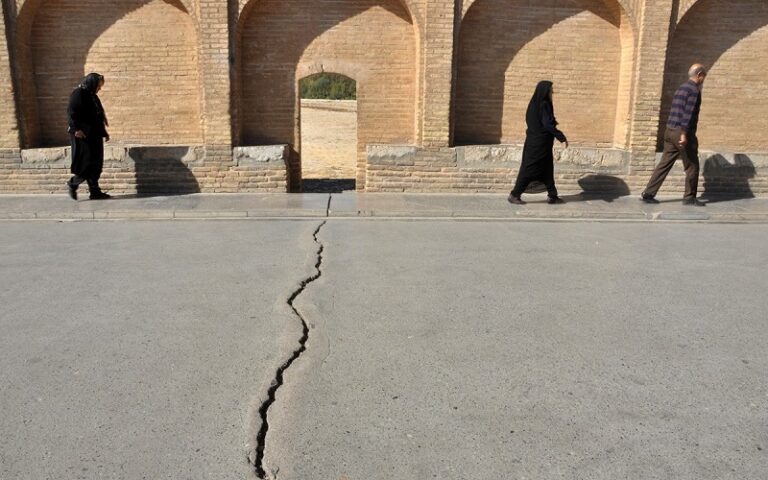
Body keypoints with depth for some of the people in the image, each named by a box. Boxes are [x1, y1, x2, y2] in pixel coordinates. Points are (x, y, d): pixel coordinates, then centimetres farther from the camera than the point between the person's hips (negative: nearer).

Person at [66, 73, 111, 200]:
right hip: (83, 135, -9)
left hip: (95, 135, 9)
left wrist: (104, 132, 17)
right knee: (88, 162, -7)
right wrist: (76, 128, -24)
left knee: (96, 164, 6)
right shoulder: (78, 94, -9)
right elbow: (71, 112, -17)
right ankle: (73, 183, 11)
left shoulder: (93, 96, 17)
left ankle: (95, 192, 9)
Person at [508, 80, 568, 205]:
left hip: (535, 142, 10)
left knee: (547, 169, 12)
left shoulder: (536, 104, 10)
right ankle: (514, 195, 0)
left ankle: (552, 196, 16)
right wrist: (562, 137, -19)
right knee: (529, 170, -4)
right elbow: (548, 125, -23)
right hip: (539, 144, -10)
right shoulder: (543, 105, -17)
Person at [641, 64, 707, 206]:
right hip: (683, 133, -8)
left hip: (670, 131, 8)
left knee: (664, 164, 7)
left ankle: (648, 194, 3)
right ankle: (689, 197, 11)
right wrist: (684, 133, -22)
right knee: (692, 166, 4)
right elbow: (688, 113, -18)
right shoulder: (694, 90, -9)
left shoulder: (681, 87, 18)